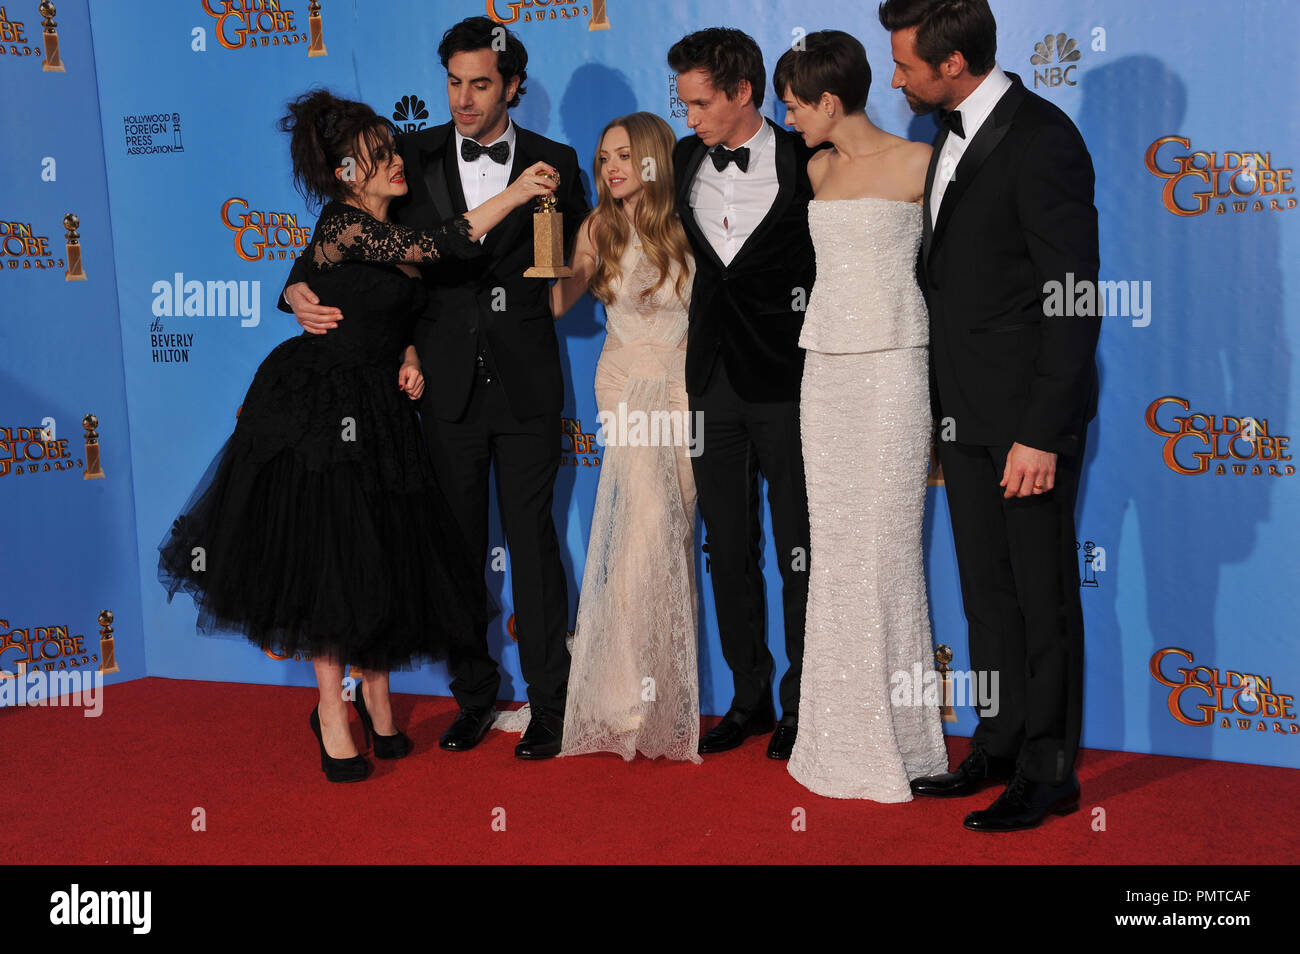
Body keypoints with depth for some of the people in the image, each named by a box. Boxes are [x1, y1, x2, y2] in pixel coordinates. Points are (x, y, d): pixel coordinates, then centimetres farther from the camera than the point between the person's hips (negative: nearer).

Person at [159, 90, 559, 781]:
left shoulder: (386, 233, 9)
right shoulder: (344, 227, -18)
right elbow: (438, 247, -30)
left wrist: (408, 360, -1)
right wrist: (514, 194, -26)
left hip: (377, 411, 8)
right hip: (318, 413, -8)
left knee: (384, 558, 9)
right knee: (328, 558, 1)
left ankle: (375, 697, 26)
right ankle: (333, 712, 15)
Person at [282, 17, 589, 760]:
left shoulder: (553, 164, 3)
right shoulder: (412, 157, 3)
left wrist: (551, 295, -4)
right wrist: (301, 289, -13)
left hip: (525, 382, -1)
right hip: (448, 383, 1)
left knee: (533, 540, 2)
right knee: (458, 544, 10)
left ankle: (550, 702, 14)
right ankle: (474, 693, 25)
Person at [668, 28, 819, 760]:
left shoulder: (807, 163, -7)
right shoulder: (685, 161, 7)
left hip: (785, 377, -5)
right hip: (715, 377, 5)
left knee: (798, 549, 4)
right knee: (728, 547, 11)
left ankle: (802, 702, 17)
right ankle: (751, 696, 25)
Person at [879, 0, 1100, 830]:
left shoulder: (1042, 140, -16)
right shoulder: (954, 133, 11)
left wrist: (1040, 433, -21)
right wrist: (947, 403, 12)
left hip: (1027, 415, -8)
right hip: (966, 410, 9)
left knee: (1043, 593, 4)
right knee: (986, 590, 16)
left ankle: (1049, 771, 17)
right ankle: (1000, 746, 30)